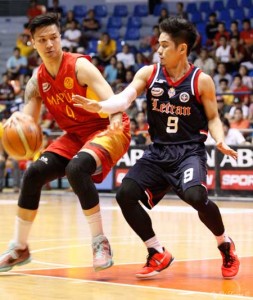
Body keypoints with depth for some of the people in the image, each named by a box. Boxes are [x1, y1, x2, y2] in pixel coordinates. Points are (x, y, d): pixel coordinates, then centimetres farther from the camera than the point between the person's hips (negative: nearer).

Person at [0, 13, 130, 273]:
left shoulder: (80, 66, -18)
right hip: (74, 135, 7)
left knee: (76, 168, -33)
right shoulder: (37, 82, 1)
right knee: (33, 173, -7)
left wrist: (116, 122, -47)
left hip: (106, 130, -6)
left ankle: (100, 243, -22)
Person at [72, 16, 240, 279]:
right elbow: (124, 99, -12)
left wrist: (220, 141, -19)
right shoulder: (148, 73, 0)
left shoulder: (201, 81, -6)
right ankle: (158, 255, 4)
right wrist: (100, 106, -32)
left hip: (189, 151, -4)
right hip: (158, 151, 4)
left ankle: (225, 245, -1)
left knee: (195, 195, -31)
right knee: (125, 194, -12)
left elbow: (213, 118, 1)